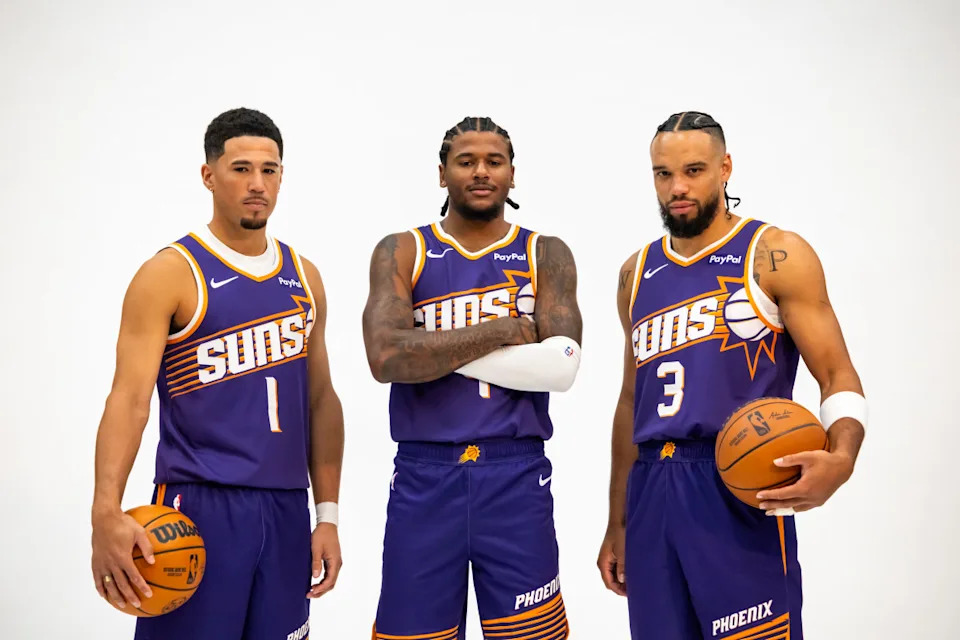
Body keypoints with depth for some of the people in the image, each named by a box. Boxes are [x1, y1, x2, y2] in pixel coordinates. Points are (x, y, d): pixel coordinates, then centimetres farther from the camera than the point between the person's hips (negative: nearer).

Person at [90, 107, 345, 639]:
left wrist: (328, 515, 9)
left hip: (285, 511, 5)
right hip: (200, 506, -5)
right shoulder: (170, 274, -6)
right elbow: (129, 398, -14)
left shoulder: (304, 277, 11)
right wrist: (107, 512, -27)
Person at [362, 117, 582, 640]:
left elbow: (561, 365, -9)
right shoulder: (401, 254, 5)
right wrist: (500, 329, -11)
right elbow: (386, 357, -12)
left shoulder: (546, 256, 7)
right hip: (424, 476, 0)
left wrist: (431, 347, -10)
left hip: (516, 477, 0)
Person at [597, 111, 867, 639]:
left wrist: (840, 457, -25)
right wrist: (617, 524, 19)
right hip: (651, 494, 5)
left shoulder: (775, 256, -1)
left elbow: (838, 377, -4)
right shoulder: (637, 273, 15)